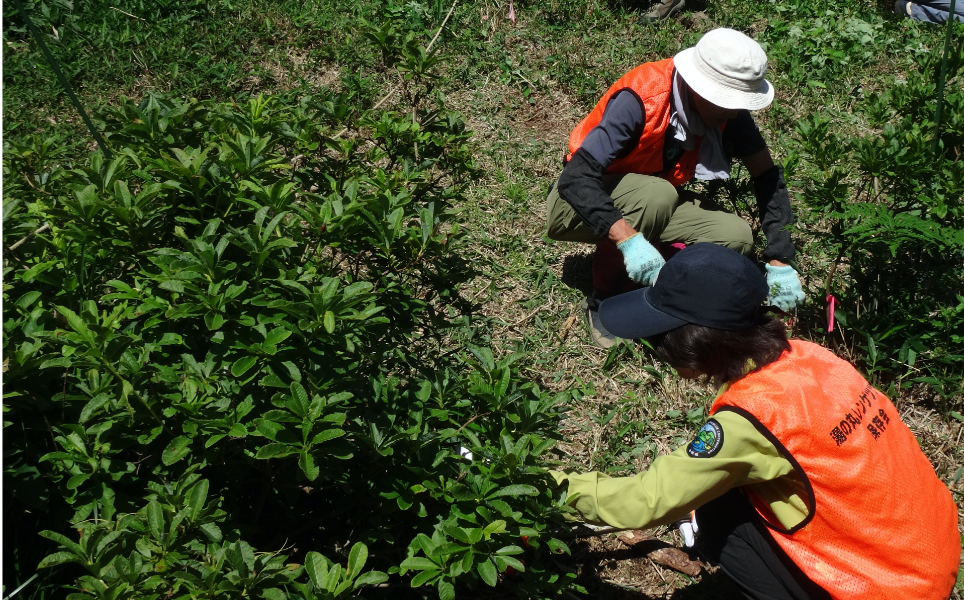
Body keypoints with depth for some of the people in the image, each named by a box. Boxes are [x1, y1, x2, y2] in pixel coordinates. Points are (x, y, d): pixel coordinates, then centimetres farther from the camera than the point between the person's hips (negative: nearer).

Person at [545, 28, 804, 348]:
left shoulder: (727, 108, -14)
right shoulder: (639, 99, -31)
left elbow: (768, 177, -10)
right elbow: (575, 178, -38)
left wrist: (779, 260, -20)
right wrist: (627, 237, -52)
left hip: (649, 202, 5)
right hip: (579, 202, -5)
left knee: (736, 236, -16)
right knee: (656, 195, -36)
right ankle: (604, 300, -17)